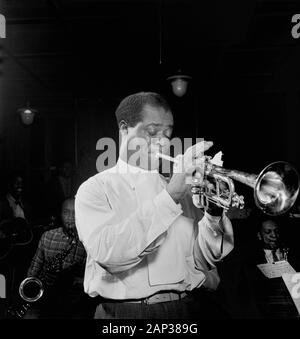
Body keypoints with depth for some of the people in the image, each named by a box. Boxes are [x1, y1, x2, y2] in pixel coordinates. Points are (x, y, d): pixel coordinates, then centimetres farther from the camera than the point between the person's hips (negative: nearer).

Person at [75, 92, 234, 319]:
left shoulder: (180, 187, 9)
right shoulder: (95, 188, -1)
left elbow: (204, 260, 4)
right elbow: (107, 253, -18)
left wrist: (214, 213, -13)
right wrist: (170, 196, -21)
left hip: (193, 307, 3)